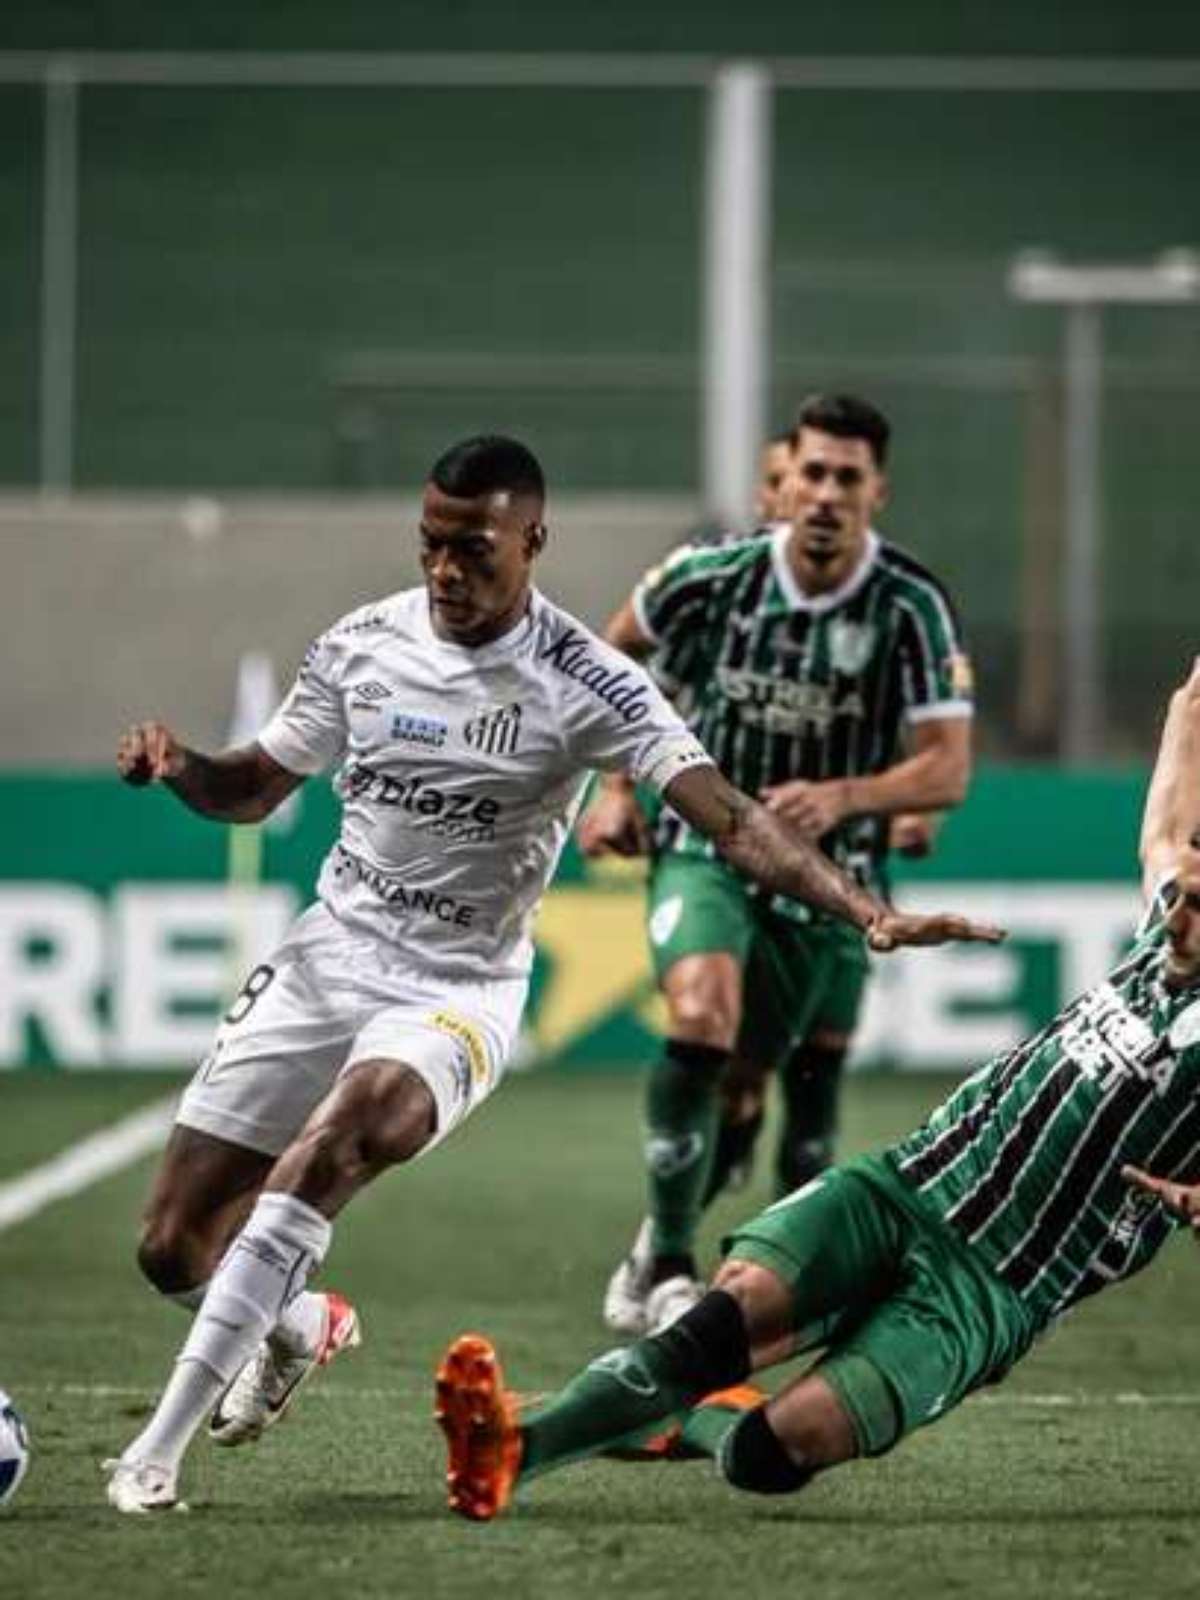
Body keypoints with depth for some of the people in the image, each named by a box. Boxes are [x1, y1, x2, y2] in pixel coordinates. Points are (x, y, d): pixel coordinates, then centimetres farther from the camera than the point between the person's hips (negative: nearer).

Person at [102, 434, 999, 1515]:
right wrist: (179, 766, -8)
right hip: (326, 956, 4)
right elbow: (255, 789, 15)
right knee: (174, 1249, 0)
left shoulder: (584, 684, -12)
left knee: (345, 1131, -36)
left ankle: (162, 1446, -31)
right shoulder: (362, 645, 0)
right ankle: (297, 1327, 38)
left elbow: (730, 819, -20)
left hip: (458, 990, -4)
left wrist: (868, 913, -34)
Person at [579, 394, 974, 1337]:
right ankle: (668, 1267, -19)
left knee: (743, 1095, 8)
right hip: (704, 847, -1)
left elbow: (948, 769, -15)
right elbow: (618, 649, 14)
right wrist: (619, 787, 8)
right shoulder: (716, 577, -8)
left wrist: (843, 798, -32)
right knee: (701, 1013, -28)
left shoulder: (912, 607, -12)